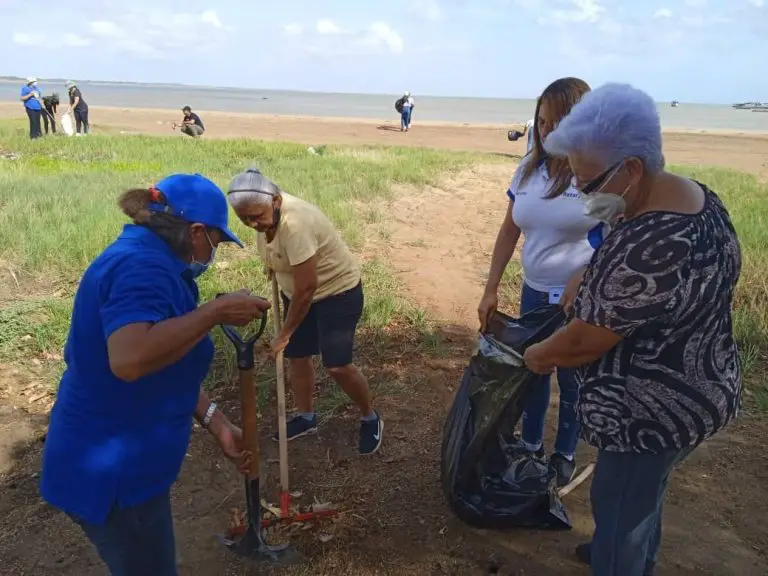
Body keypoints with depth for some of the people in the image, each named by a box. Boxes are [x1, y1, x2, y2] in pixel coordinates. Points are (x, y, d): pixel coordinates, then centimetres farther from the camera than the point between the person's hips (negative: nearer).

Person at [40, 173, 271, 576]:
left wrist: (216, 423, 8)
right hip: (111, 472, -10)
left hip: (119, 462, 10)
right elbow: (129, 359, -43)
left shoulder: (143, 261, 8)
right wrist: (216, 312, -33)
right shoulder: (142, 266, -25)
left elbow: (166, 367, 11)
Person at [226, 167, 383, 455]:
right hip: (297, 291, 8)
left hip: (337, 290, -8)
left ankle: (370, 418, 16)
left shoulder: (295, 224, -36)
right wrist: (273, 267, 18)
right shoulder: (265, 211, -11)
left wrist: (285, 333, -21)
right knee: (297, 356, 12)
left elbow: (307, 288, -31)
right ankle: (306, 417, 34)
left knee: (337, 366, -9)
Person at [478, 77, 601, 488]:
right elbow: (509, 231, 6)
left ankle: (565, 455, 34)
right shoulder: (528, 169, 0)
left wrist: (580, 283, -25)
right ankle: (530, 447, 37)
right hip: (534, 293, 5)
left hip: (583, 299, -4)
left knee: (572, 381, 13)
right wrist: (491, 290, 4)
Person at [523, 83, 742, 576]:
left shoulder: (645, 250, -36)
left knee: (618, 510, 13)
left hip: (654, 412, -10)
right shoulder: (695, 196, -4)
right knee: (644, 492, 31)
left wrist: (538, 356, -5)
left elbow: (582, 343, -23)